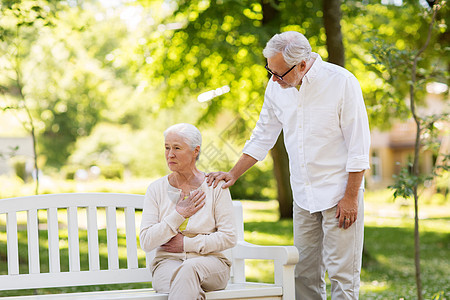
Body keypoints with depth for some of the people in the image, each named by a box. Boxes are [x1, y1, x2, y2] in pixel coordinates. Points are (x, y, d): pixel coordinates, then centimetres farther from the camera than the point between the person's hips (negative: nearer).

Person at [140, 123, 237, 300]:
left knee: (189, 269, -37)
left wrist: (186, 244, -8)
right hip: (168, 262, 0)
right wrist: (179, 215, -10)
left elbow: (229, 238, -2)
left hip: (210, 261, 0)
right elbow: (146, 242, -3)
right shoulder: (156, 189, 6)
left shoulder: (215, 186, 3)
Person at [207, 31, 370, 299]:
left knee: (342, 272, -5)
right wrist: (233, 174, 8)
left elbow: (359, 146, -11)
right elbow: (262, 138, 15)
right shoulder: (277, 86, 3)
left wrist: (350, 196, -13)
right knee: (304, 272, 6)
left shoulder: (341, 82, -13)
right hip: (303, 196, 5)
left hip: (339, 194, -5)